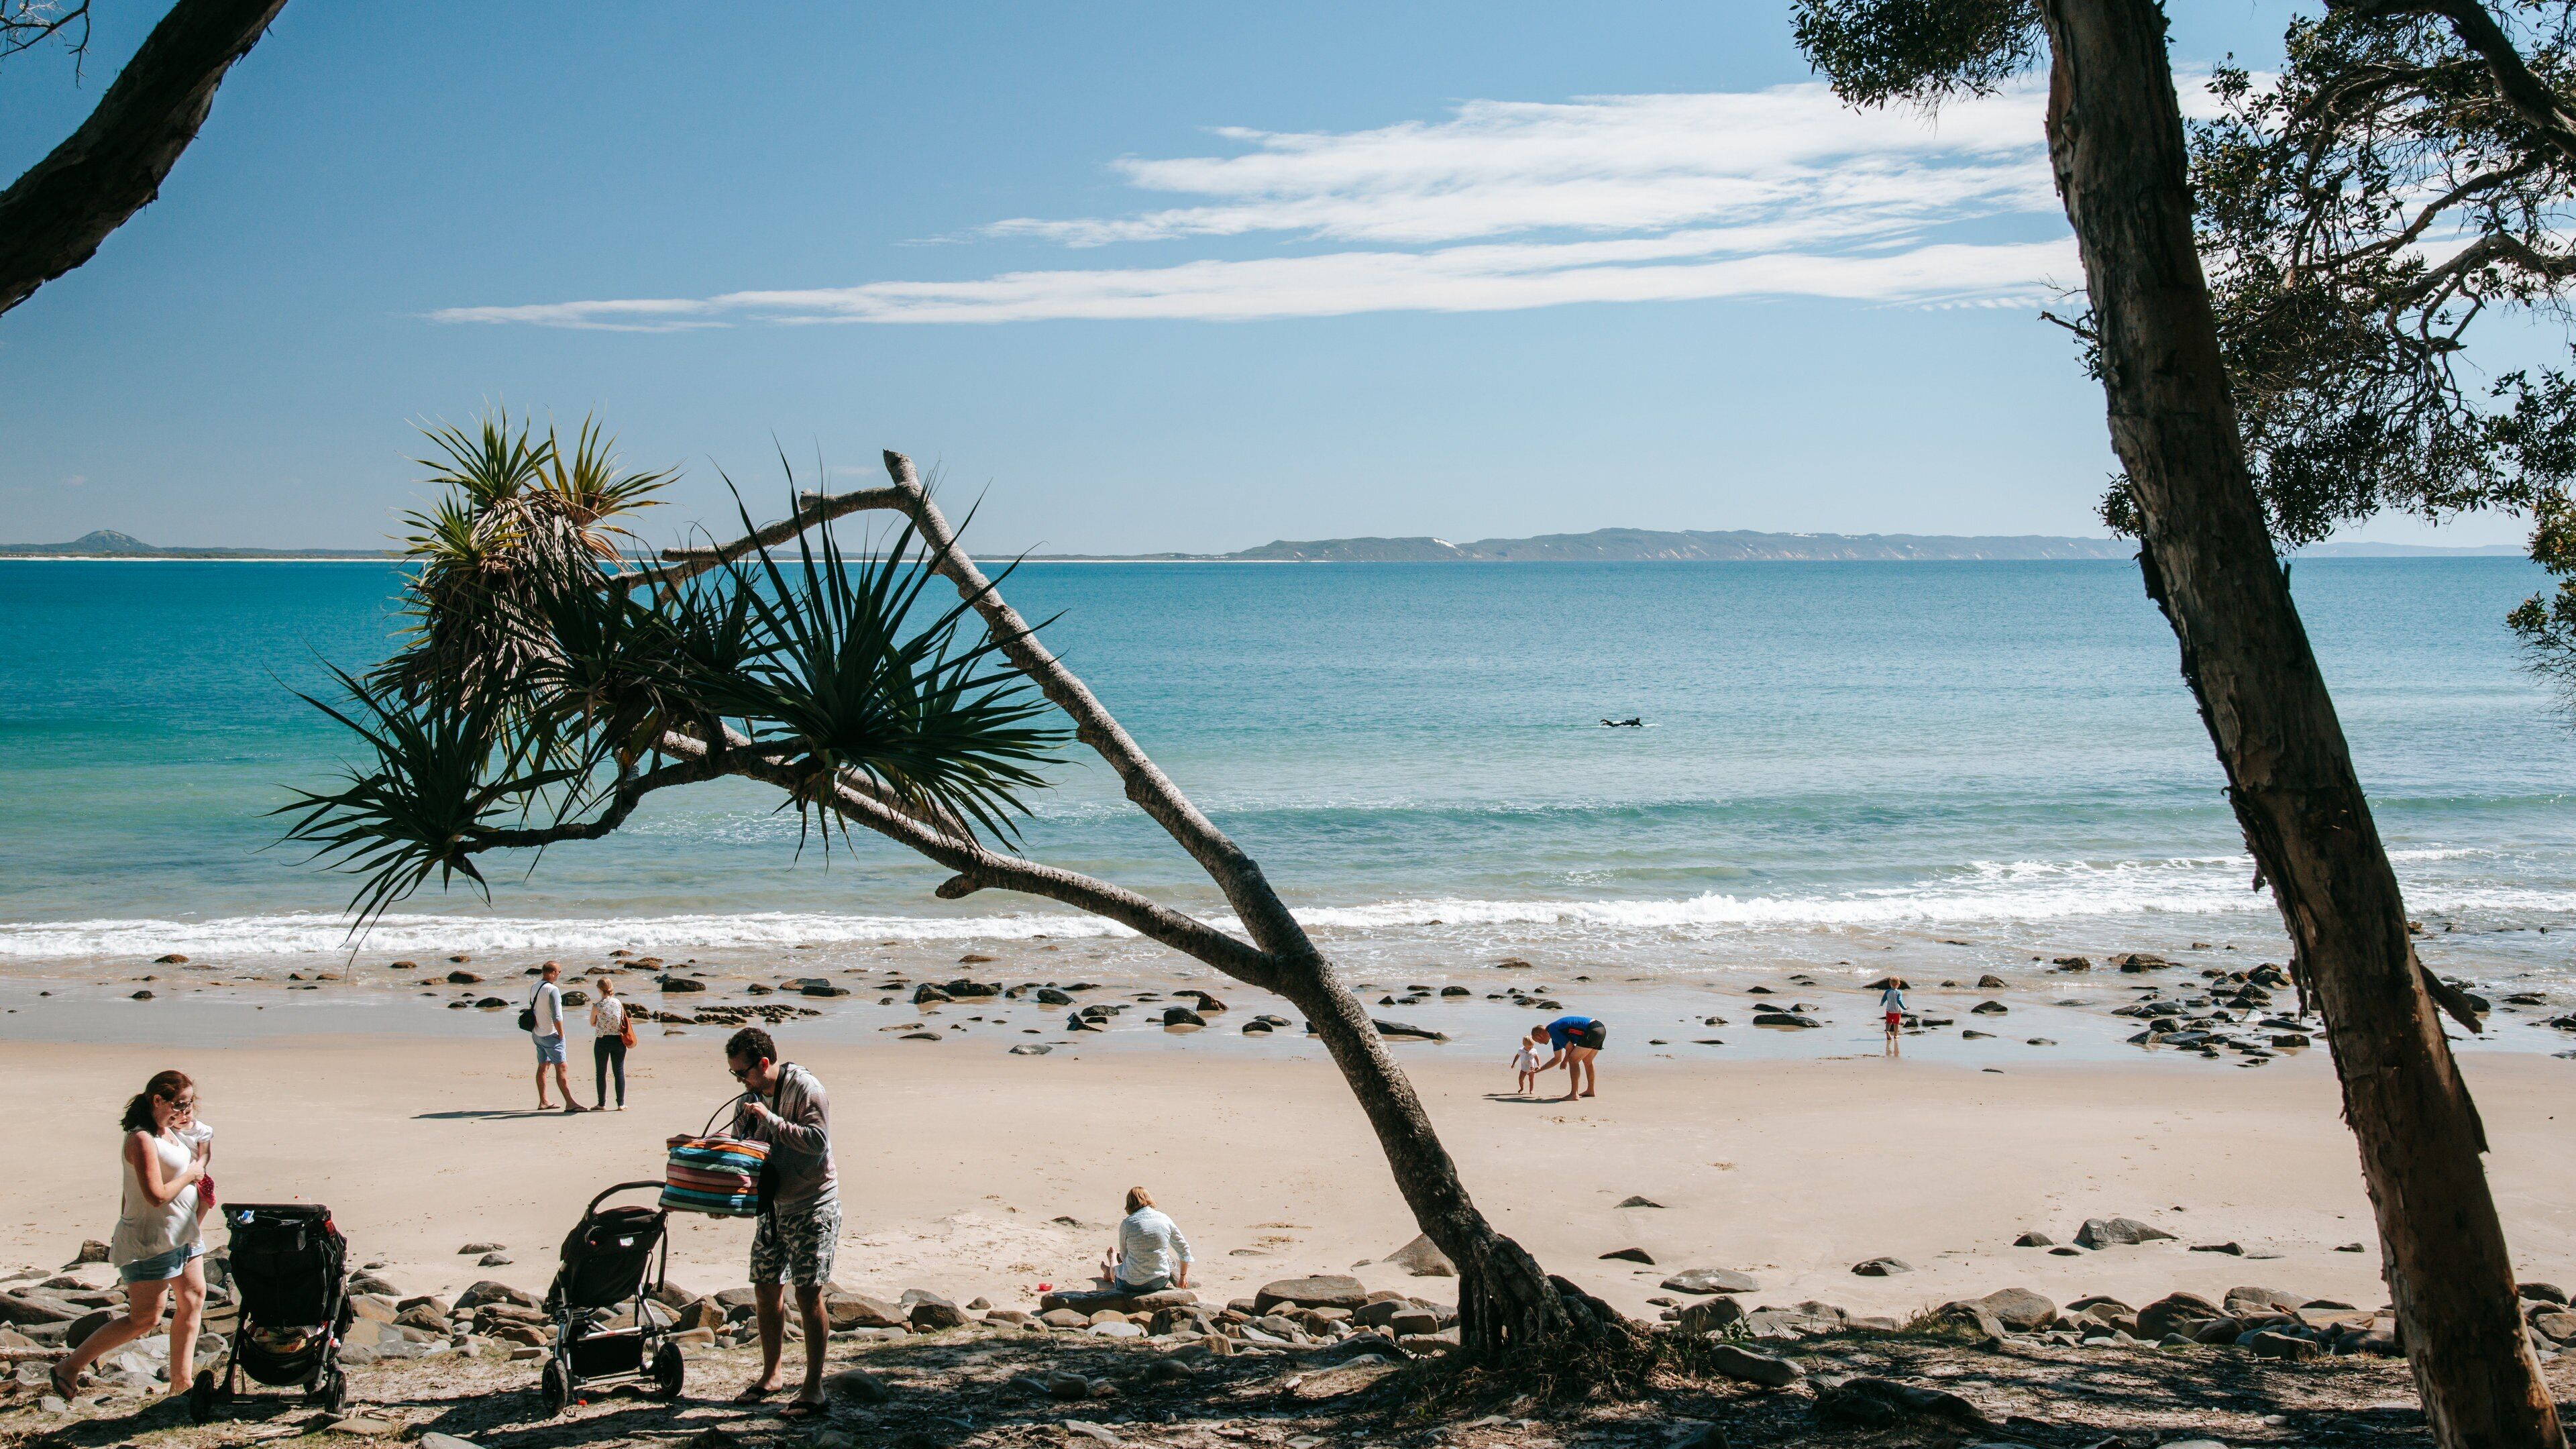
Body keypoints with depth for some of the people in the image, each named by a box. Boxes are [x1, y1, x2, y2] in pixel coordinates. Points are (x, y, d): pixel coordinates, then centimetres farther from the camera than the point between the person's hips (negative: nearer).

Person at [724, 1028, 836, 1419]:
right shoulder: (752, 1097, 8)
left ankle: (814, 1388, 0)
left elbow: (818, 1141, -26)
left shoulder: (805, 1089, -15)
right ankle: (770, 1375, 28)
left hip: (811, 1207, -8)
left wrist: (771, 1120, -26)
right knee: (765, 1288, 12)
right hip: (772, 1207, 8)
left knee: (808, 1295, -7)